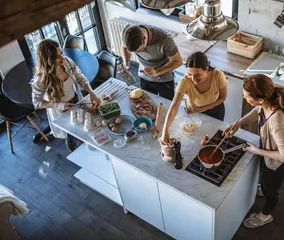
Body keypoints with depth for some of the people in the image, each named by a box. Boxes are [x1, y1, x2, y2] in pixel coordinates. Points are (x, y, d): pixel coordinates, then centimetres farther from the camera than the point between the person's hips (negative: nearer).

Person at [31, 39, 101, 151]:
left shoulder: (67, 62, -21)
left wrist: (92, 93, -29)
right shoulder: (41, 79, -32)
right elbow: (37, 102, -18)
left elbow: (81, 79, -11)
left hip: (77, 101, 4)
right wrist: (57, 105, -32)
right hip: (61, 112, -4)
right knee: (71, 136, 21)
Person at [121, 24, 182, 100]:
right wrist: (126, 64, -17)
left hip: (164, 80, -3)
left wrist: (156, 72, -33)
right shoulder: (127, 33, -24)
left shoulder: (164, 40, -36)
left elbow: (178, 61, -21)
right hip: (144, 77, 3)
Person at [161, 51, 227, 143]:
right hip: (194, 111, 0)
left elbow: (222, 97, -16)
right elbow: (174, 106, -44)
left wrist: (202, 109, -23)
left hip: (215, 110, 1)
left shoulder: (218, 76, -35)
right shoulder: (185, 82, -38)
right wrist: (165, 129, -57)